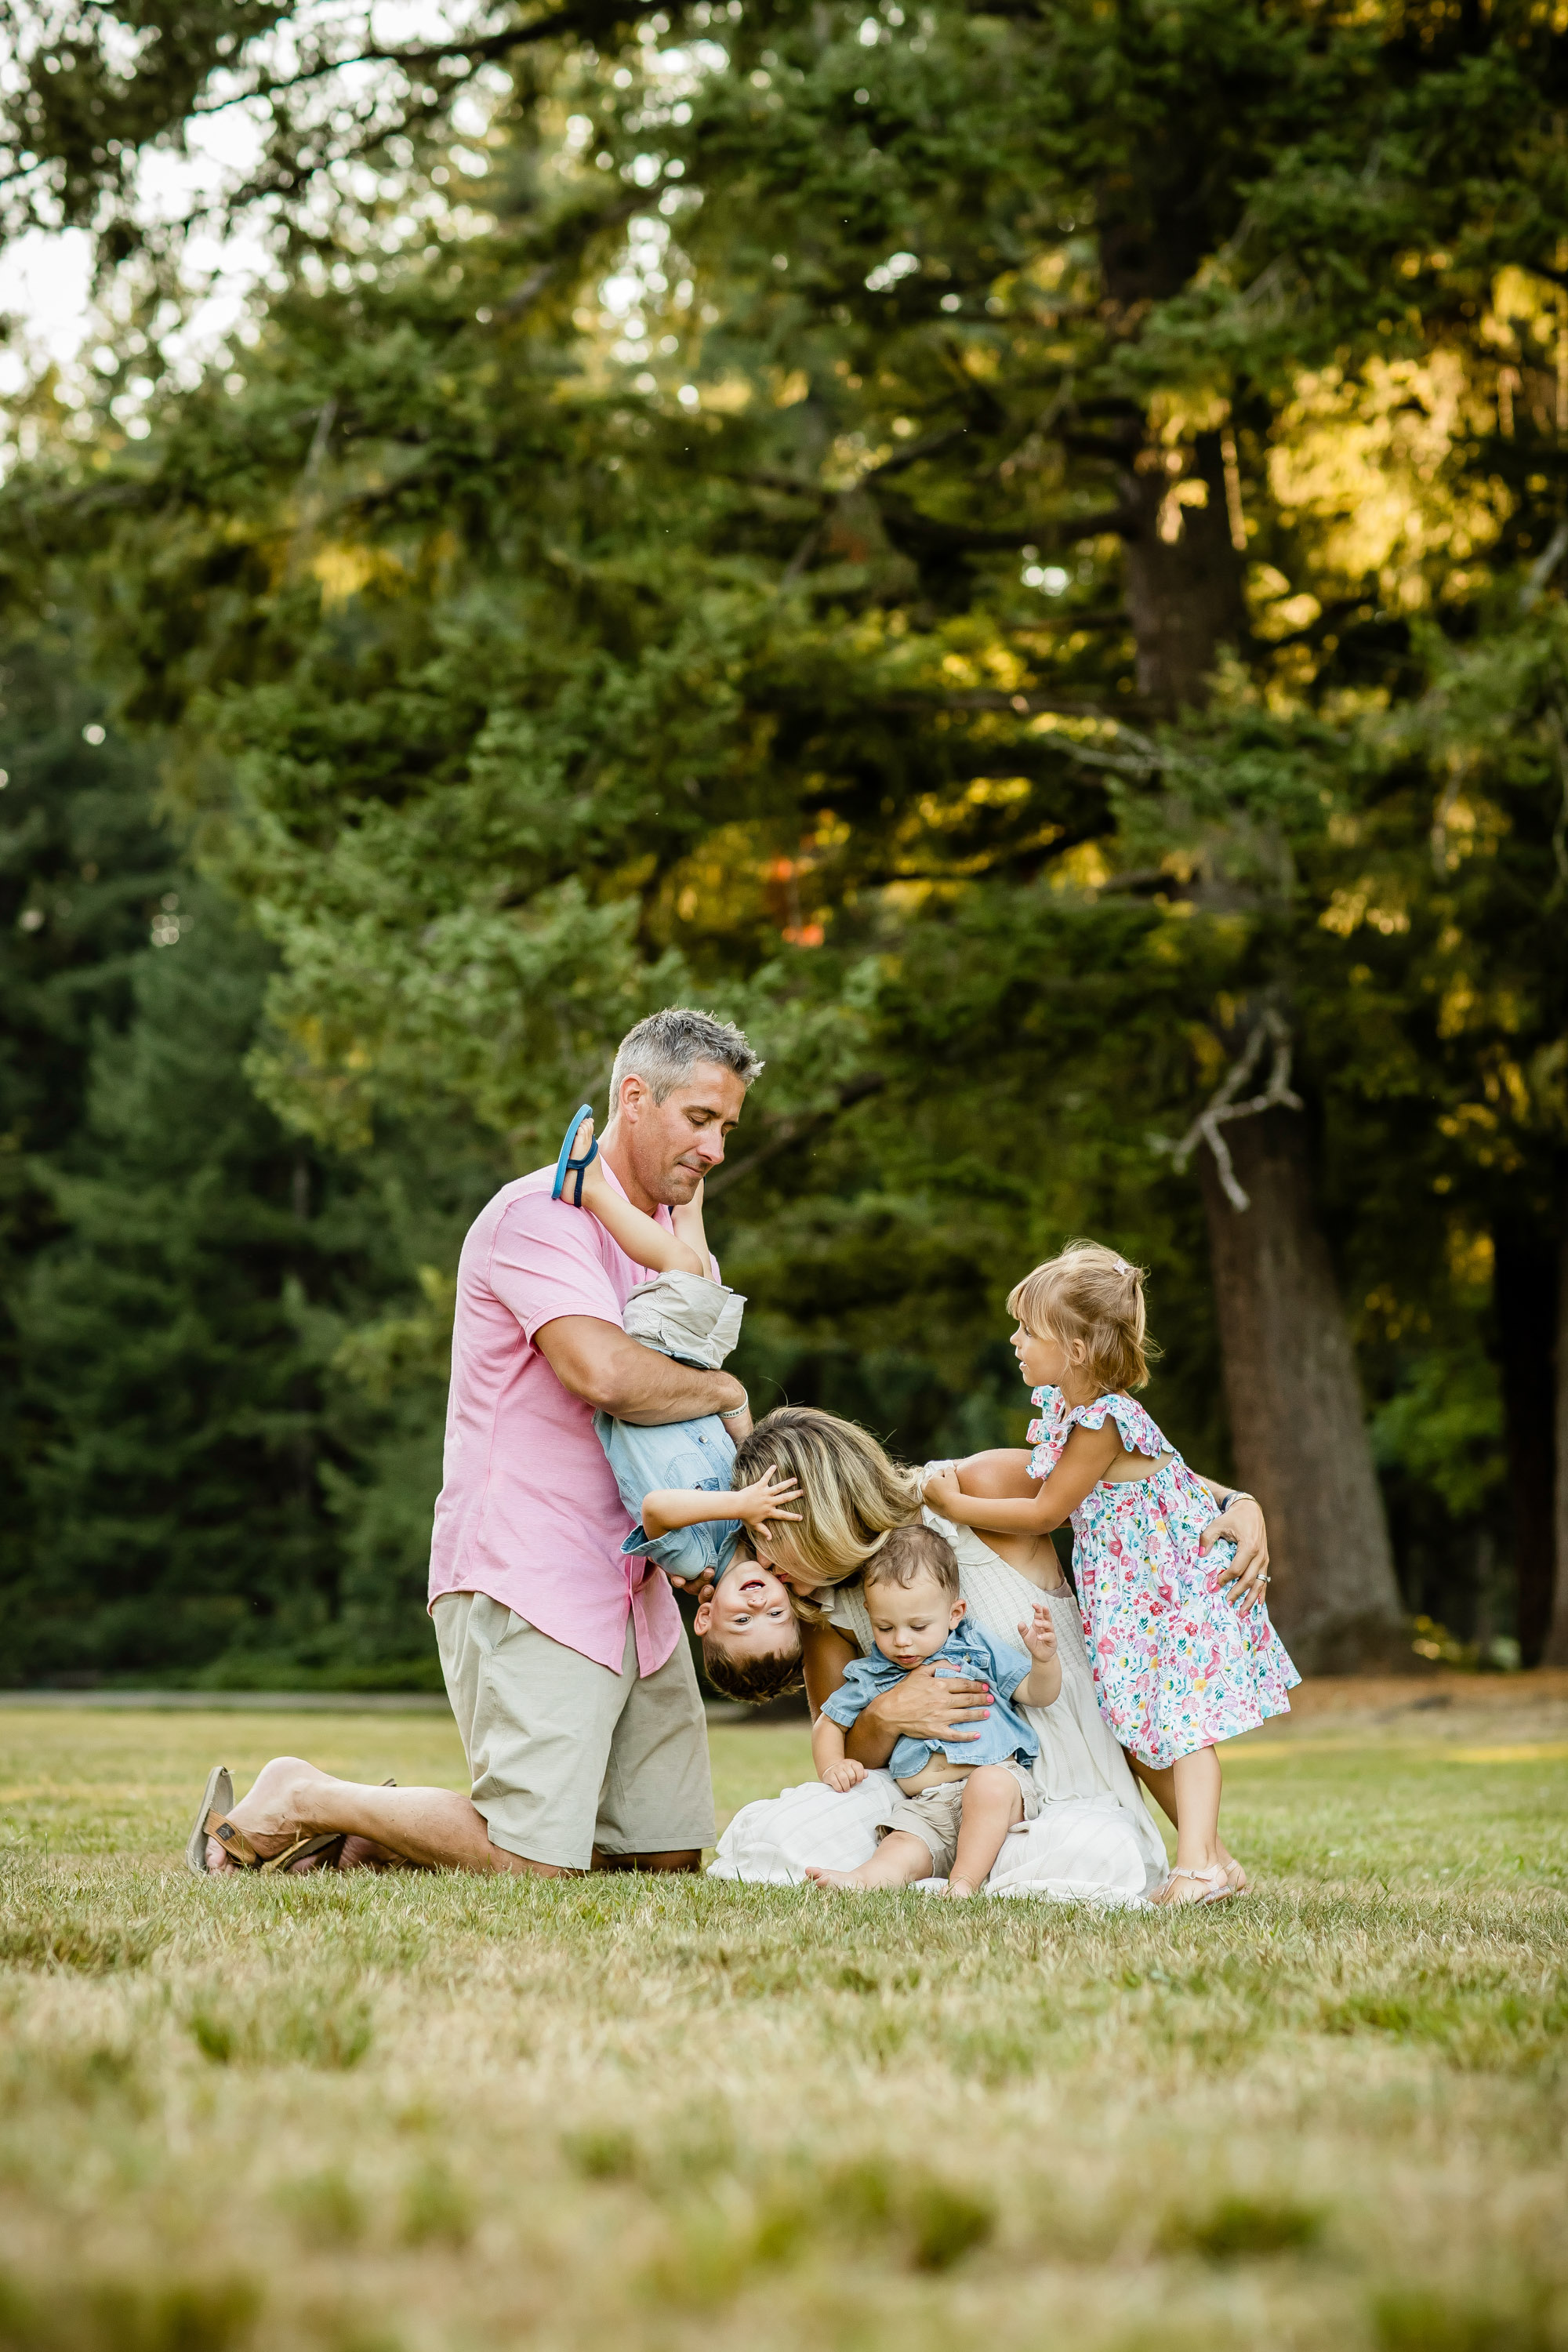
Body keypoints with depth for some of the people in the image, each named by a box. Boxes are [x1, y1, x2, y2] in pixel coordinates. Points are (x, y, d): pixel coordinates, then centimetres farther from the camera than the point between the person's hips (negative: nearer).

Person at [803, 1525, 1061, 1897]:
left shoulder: (977, 1652, 12)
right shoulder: (870, 1677, 17)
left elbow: (1038, 1694, 13)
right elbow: (829, 1723, 27)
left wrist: (1044, 1659, -9)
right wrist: (832, 1767, 8)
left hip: (999, 1778, -1)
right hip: (923, 1807, 1)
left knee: (991, 1784, -37)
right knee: (903, 1849, -29)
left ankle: (965, 1881, -40)